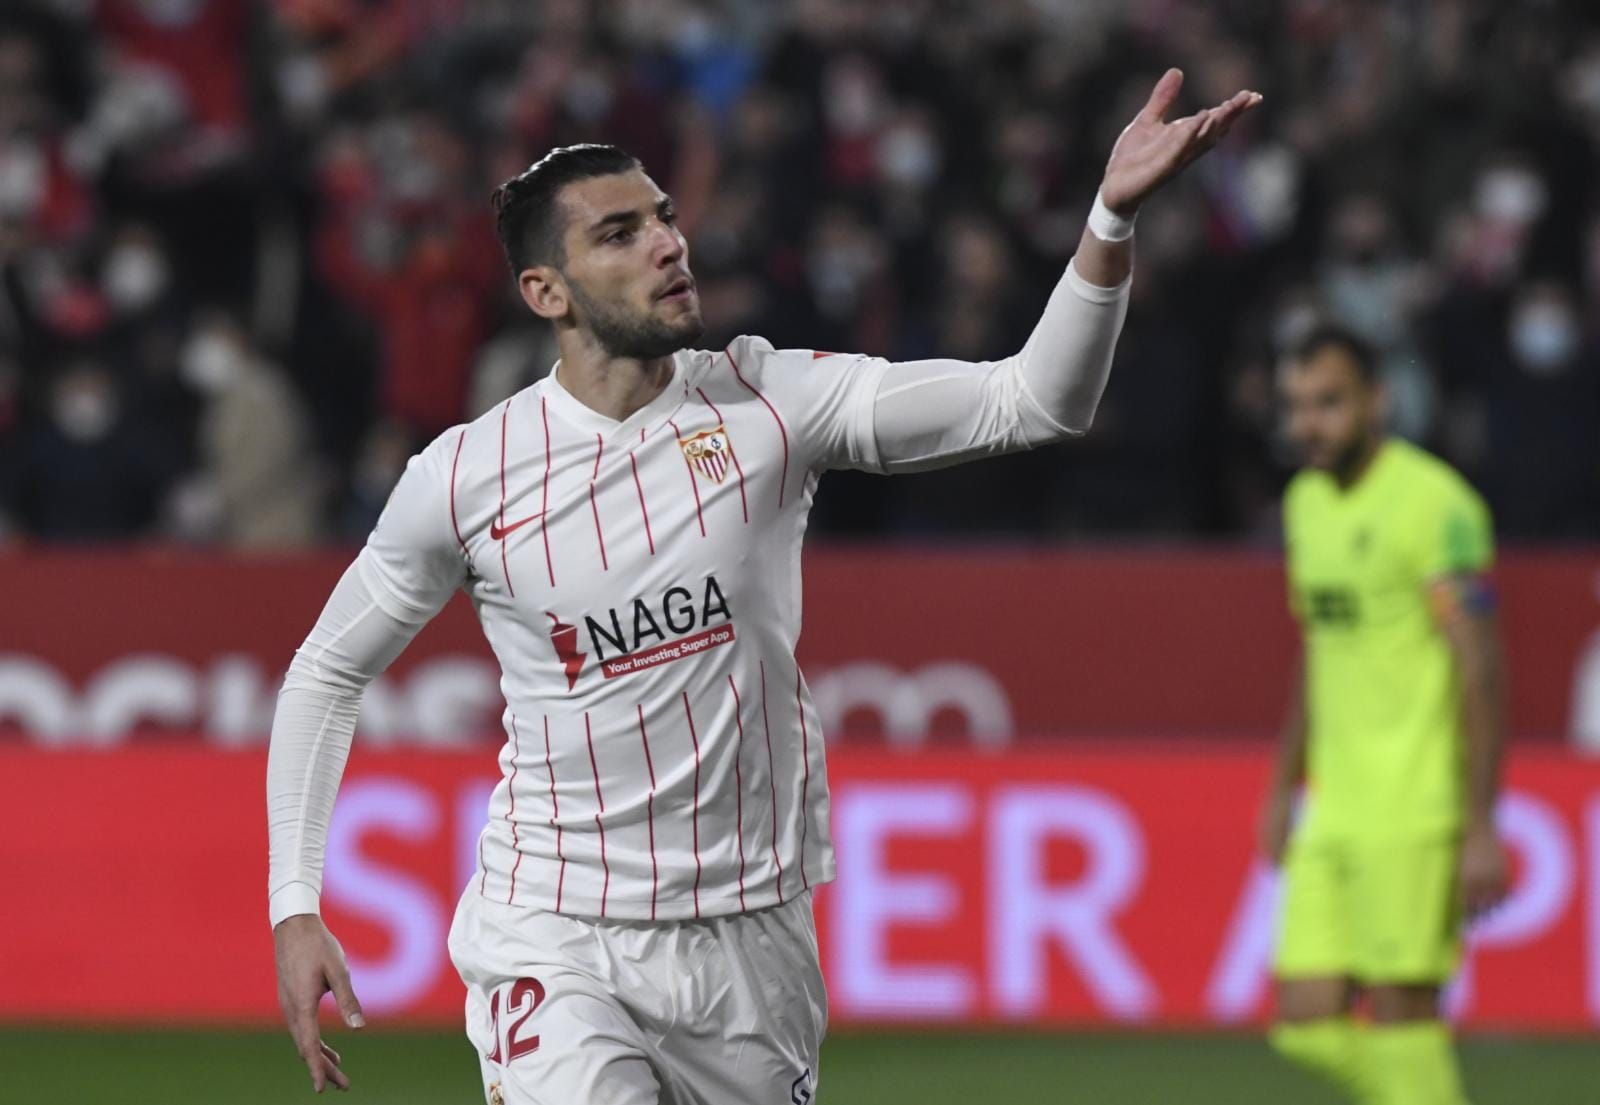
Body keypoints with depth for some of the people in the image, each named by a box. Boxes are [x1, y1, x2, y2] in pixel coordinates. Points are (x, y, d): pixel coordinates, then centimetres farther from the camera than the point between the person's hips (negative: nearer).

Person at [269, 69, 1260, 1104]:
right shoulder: (463, 475, -5)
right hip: (554, 939, -2)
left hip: (752, 941, 3)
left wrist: (1114, 218, -25)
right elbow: (330, 669, 8)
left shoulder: (770, 404, -3)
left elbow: (1032, 404, -10)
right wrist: (294, 906, 2)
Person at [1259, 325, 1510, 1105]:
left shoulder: (1433, 503, -11)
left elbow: (1480, 670, -14)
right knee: (1308, 1025, 2)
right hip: (1334, 805, 8)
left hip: (1415, 807, -8)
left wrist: (1482, 828, -18)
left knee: (1399, 1011, -8)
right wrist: (1285, 786, 25)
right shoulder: (1307, 500, 14)